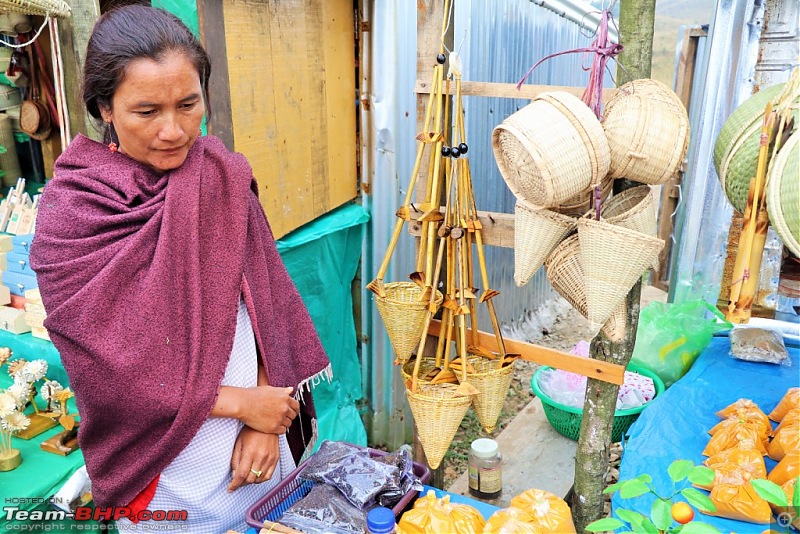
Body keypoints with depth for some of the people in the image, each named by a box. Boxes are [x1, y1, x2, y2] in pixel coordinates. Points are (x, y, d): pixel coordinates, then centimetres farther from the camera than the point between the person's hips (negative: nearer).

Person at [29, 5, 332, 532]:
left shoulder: (226, 175, -5)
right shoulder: (70, 214, -15)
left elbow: (265, 299, -3)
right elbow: (104, 367, -15)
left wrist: (265, 418, -11)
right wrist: (242, 403, -14)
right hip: (164, 463, -3)